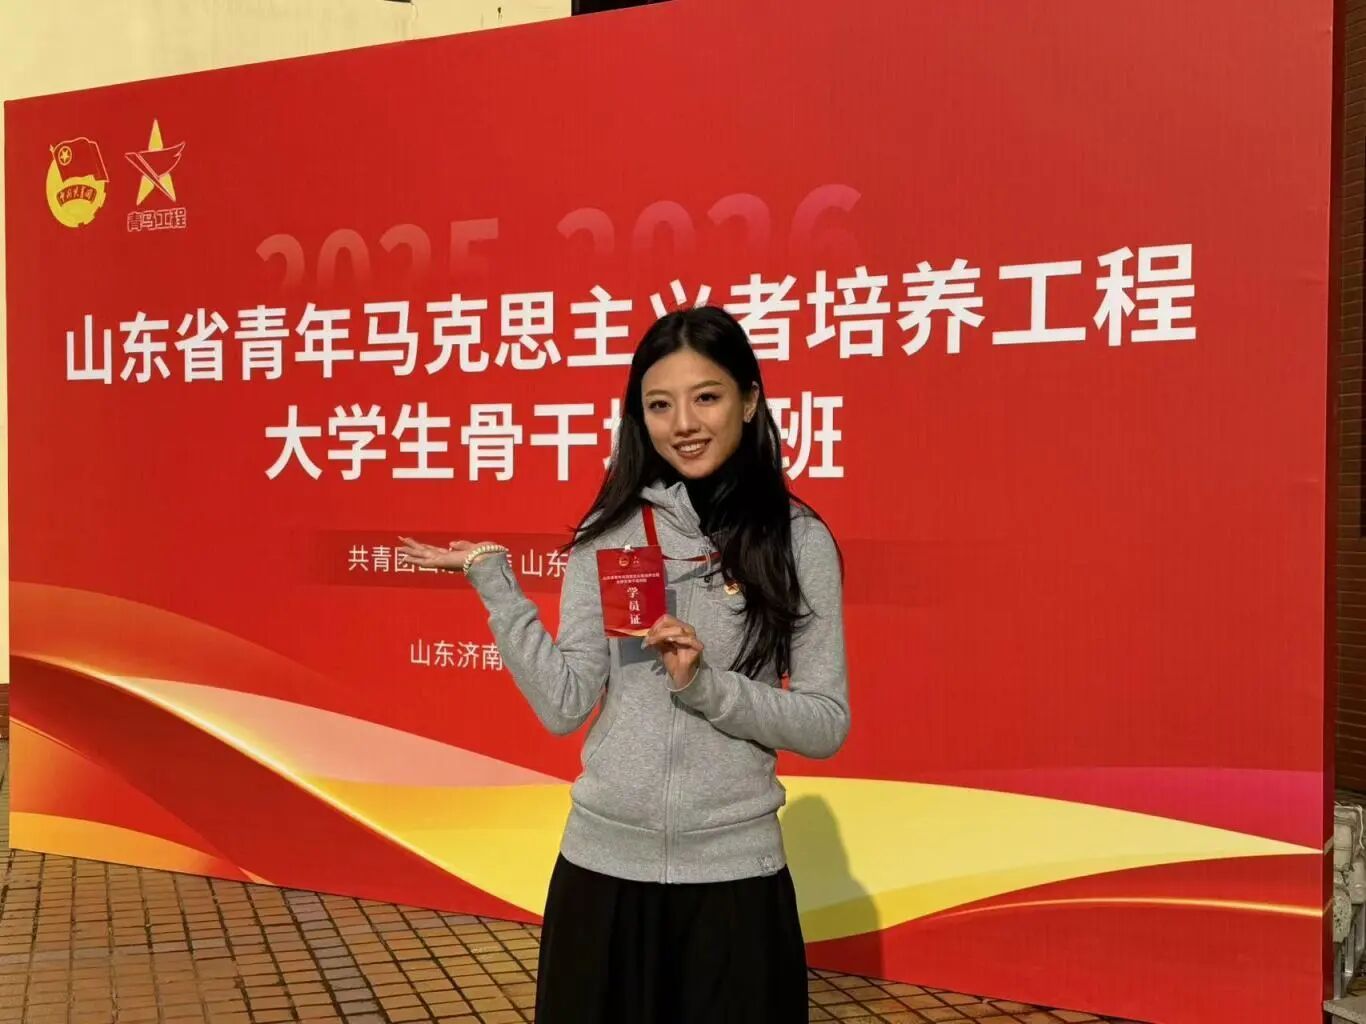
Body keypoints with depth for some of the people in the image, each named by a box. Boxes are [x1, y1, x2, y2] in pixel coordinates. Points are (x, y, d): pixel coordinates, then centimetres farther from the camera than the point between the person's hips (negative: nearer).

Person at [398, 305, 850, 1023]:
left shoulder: (797, 540, -5)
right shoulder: (607, 536, 1)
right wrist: (494, 581, -9)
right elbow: (563, 708, -6)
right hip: (602, 863, 2)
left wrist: (707, 686, -18)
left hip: (733, 873, -2)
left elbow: (827, 724, -6)